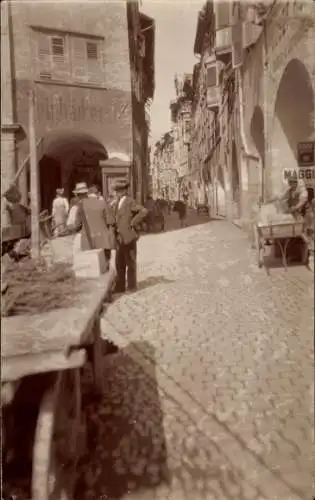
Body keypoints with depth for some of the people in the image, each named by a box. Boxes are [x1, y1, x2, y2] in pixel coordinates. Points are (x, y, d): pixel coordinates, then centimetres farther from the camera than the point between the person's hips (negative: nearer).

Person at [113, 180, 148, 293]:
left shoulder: (130, 201, -12)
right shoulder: (118, 202, 13)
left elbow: (144, 211, -23)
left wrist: (133, 223, -18)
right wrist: (115, 227, 10)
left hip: (128, 237, -8)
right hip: (120, 238, 8)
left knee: (130, 263, 5)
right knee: (119, 263, 10)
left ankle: (132, 286, 17)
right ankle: (120, 286, 18)